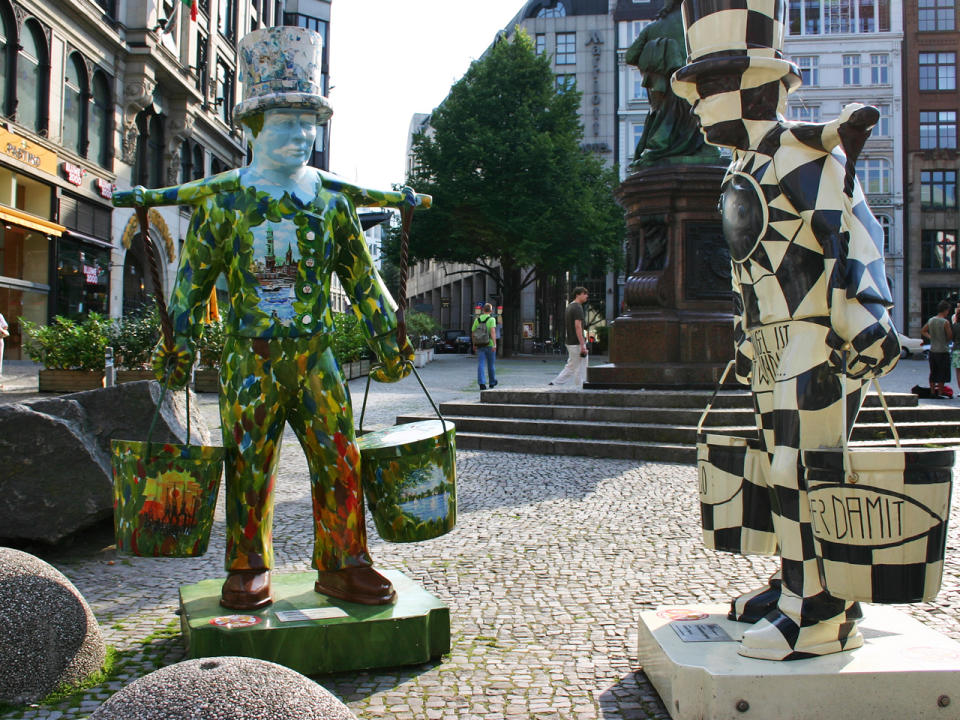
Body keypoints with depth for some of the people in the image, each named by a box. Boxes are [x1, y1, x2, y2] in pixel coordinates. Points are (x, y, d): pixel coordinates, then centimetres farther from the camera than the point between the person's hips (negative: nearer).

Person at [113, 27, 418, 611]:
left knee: (340, 460, 2)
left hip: (316, 356, 2)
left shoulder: (332, 200, 6)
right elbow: (194, 277, 4)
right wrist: (177, 348, 2)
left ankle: (344, 565, 16)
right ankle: (248, 570, 21)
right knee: (250, 466, 5)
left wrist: (390, 341, 9)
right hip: (252, 359, -2)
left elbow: (362, 276, 11)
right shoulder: (225, 198, 0)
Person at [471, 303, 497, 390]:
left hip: (480, 346, 2)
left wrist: (474, 344, 23)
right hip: (489, 345, -2)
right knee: (491, 365, 13)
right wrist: (494, 344, -27)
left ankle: (481, 383, -18)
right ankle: (492, 382, 29)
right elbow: (493, 331, -22)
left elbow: (473, 333, 10)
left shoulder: (477, 319, 5)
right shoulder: (492, 319, -7)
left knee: (480, 364, -3)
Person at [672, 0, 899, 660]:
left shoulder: (801, 150, -8)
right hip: (777, 354, 9)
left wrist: (869, 317, -28)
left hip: (815, 347, -9)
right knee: (786, 473, 13)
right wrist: (749, 336, 27)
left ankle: (826, 615, -4)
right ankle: (796, 587, 25)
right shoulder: (747, 170, 20)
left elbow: (853, 229, -19)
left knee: (805, 476, -11)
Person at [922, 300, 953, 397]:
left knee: (933, 373, 13)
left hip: (932, 351, 6)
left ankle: (932, 392, 17)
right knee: (942, 374, 3)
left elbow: (923, 331, 17)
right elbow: (950, 337, -11)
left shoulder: (931, 320, 4)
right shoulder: (945, 322, -15)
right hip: (943, 351, -6)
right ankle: (940, 393, 6)